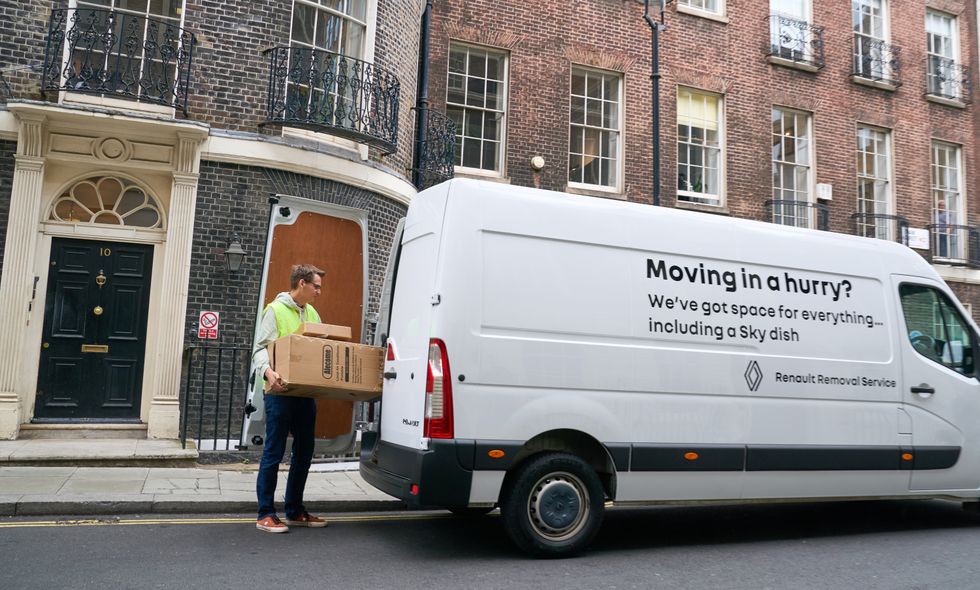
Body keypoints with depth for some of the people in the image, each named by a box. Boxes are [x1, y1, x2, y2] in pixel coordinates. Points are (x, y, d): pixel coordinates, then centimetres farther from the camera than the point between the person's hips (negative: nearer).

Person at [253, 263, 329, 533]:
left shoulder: (312, 314, 16)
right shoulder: (275, 310, -5)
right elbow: (260, 348, -12)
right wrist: (269, 372, -30)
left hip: (306, 394, 7)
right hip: (280, 393, -7)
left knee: (304, 452, 12)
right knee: (274, 453, -1)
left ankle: (295, 510, 24)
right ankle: (266, 514, 8)